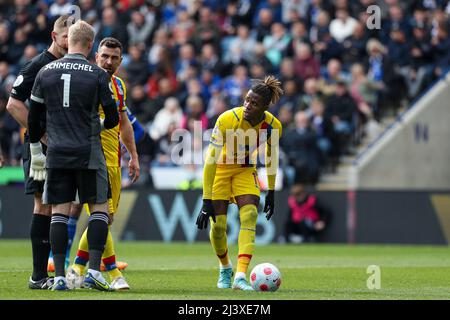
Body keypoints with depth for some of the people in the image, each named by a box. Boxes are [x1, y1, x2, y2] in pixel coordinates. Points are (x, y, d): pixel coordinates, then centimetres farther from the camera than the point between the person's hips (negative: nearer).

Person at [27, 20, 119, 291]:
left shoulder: (46, 73, 4)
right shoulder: (97, 75, -5)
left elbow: (33, 117, 8)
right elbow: (113, 119, 0)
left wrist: (36, 150, 18)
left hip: (57, 154, 3)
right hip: (88, 154, -3)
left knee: (59, 211, 5)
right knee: (99, 208, 6)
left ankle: (59, 276, 0)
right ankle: (94, 271, -5)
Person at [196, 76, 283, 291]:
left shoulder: (273, 126, -20)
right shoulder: (227, 119, -32)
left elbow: (271, 157, 1)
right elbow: (210, 160, -30)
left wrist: (271, 191, 6)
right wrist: (207, 201, -32)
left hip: (246, 170, 2)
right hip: (220, 169, -2)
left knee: (249, 216, -20)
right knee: (218, 225, -6)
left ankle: (240, 276, -27)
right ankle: (225, 269, 25)